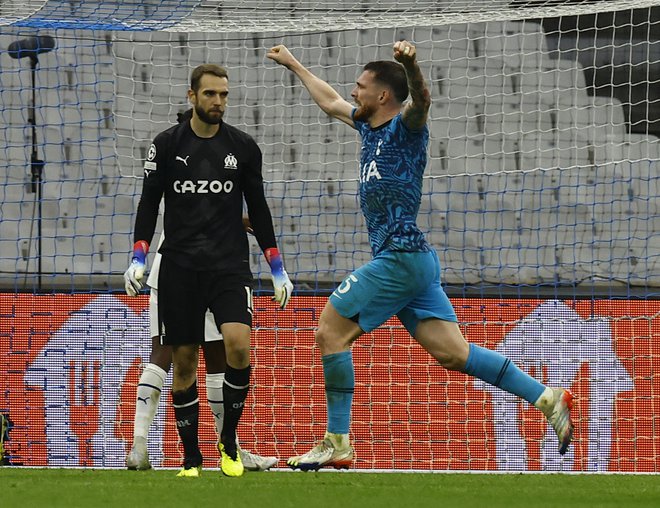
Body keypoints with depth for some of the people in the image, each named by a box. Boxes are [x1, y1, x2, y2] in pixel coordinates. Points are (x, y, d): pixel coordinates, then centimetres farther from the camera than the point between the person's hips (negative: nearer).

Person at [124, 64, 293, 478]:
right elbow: (149, 203, 7)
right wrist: (139, 258, -5)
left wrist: (277, 268, 8)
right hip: (179, 267, 0)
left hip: (230, 264, 0)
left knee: (238, 343, -22)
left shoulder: (243, 146, 6)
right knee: (184, 362, 0)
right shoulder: (168, 145, 4)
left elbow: (258, 208, 12)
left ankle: (229, 441, -4)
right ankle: (192, 457, 10)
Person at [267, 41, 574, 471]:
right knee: (453, 353, 2)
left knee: (331, 332, -6)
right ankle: (548, 399, -1)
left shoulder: (406, 126, -6)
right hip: (413, 261, 9)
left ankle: (337, 443, -4)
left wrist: (411, 65, -50)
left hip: (401, 256, -9)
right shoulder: (371, 126, 18)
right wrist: (294, 65, 45)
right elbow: (331, 102, 37)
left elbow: (421, 98, -29)